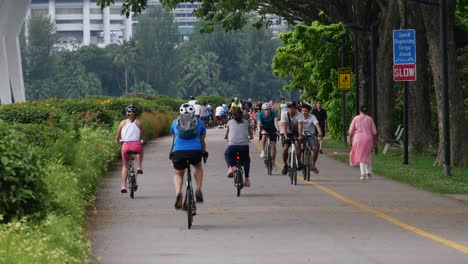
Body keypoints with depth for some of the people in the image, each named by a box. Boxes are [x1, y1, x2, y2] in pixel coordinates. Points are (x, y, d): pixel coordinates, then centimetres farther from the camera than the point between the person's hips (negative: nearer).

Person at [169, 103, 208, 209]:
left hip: (178, 151, 0)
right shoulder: (199, 122, 16)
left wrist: (171, 153, 35)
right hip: (195, 151, 0)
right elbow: (202, 140, 22)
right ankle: (198, 190, 15)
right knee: (198, 166, 32)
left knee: (178, 174, 21)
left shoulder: (175, 122, 18)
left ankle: (178, 192, -9)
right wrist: (204, 152, 36)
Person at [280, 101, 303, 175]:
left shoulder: (299, 115, -19)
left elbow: (300, 126, -32)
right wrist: (285, 136, -43)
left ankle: (298, 162, -21)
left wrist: (300, 136, -47)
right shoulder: (284, 115, -17)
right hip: (288, 133, 1)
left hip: (296, 133, -1)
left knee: (297, 143, -29)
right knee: (285, 148, -15)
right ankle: (285, 165, 4)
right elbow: (284, 126, -28)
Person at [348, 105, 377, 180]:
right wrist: (374, 142, 10)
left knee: (361, 156, 1)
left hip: (358, 139, -2)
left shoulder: (356, 118, 1)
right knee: (367, 156, 18)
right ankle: (369, 172, 18)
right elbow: (374, 132, 3)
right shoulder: (370, 119, 4)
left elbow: (351, 131, 0)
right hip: (368, 139, 2)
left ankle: (363, 173, -10)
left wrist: (350, 141, 8)